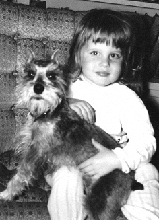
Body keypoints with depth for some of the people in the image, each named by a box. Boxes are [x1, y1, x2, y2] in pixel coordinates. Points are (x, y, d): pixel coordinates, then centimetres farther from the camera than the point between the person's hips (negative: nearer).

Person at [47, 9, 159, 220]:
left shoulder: (126, 97, -4)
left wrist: (116, 159, -31)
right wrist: (66, 105, -19)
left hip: (113, 170, 0)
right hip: (67, 162, 0)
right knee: (66, 176, -32)